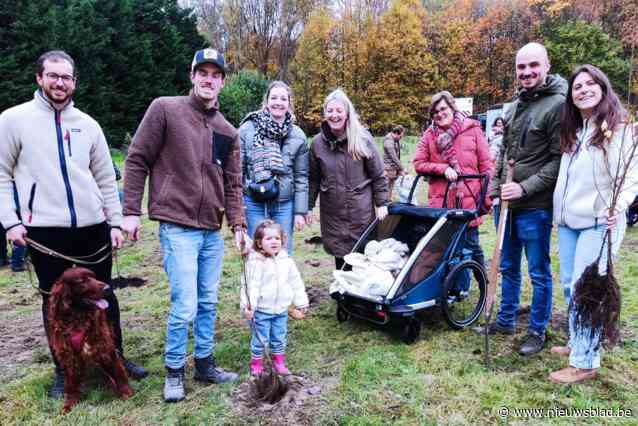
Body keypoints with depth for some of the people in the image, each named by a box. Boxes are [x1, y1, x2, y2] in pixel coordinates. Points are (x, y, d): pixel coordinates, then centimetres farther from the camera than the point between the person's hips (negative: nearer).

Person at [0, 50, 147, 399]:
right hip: (45, 230, -2)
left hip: (93, 227, 3)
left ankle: (115, 358, 29)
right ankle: (63, 370, 26)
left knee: (103, 295, 12)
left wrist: (115, 222, 6)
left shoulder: (87, 124, 9)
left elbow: (105, 178, 10)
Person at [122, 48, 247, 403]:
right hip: (178, 227, -5)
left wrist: (238, 224, 1)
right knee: (185, 307, -4)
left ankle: (205, 363, 31)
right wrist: (131, 212, -7)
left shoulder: (228, 132, 11)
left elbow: (233, 184, 12)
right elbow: (137, 160, -3)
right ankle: (174, 370, 18)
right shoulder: (165, 109, -3)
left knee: (209, 303, 13)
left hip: (213, 230, 6)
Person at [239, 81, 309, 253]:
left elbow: (301, 177, 4)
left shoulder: (298, 135, 3)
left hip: (284, 204, 2)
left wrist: (300, 211, 1)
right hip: (254, 203, -1)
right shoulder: (247, 129, -3)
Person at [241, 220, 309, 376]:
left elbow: (296, 284, 8)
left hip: (281, 310, 4)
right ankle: (256, 364, 26)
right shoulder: (255, 263, -14)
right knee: (260, 340, 5)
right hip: (261, 310, -4)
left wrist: (300, 305, 10)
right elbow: (251, 285, -19)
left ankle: (279, 363, 35)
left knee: (279, 339, 16)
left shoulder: (287, 262, 1)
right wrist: (248, 306, -27)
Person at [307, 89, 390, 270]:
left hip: (361, 211, -1)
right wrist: (308, 206, 7)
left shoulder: (362, 138, -5)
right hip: (332, 213, 2)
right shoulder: (318, 142, 1)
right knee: (340, 257, 5)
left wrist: (382, 204, -3)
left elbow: (378, 175, 0)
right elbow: (313, 179, 8)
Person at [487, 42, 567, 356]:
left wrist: (525, 188, -20)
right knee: (508, 268, 18)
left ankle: (537, 331, 23)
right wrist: (496, 190, 11)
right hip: (507, 204, 7)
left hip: (535, 207, -7)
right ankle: (505, 320, 34)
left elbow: (560, 161, -15)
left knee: (538, 273, 7)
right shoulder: (515, 105, 12)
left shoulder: (558, 105, -12)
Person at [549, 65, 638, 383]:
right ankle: (578, 343, 29)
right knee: (569, 286, 13)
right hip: (567, 220, 8)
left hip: (598, 223, -7)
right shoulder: (573, 130, 16)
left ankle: (585, 362, 3)